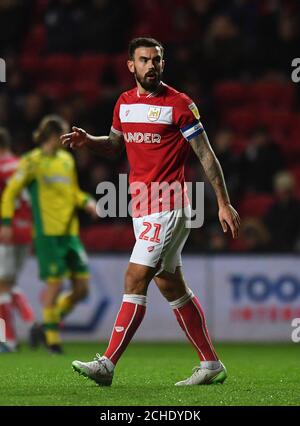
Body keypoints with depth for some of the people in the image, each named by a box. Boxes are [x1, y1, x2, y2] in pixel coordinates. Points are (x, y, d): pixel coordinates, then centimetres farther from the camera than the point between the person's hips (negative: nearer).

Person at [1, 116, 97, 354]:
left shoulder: (67, 160, 14)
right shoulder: (33, 162, -5)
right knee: (55, 284, -7)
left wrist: (87, 201, 4)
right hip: (48, 233, -6)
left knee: (82, 288, 1)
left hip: (70, 232, 6)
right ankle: (51, 337, 7)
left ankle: (51, 321, 20)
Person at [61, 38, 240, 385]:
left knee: (135, 279, -13)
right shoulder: (124, 103, 11)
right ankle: (211, 365, 17)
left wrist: (224, 203, -7)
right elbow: (115, 145, 27)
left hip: (168, 206, -8)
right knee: (171, 286, 10)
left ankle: (107, 363, -13)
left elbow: (206, 155, -5)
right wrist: (87, 140, 6)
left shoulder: (180, 105, -8)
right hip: (141, 206, 8)